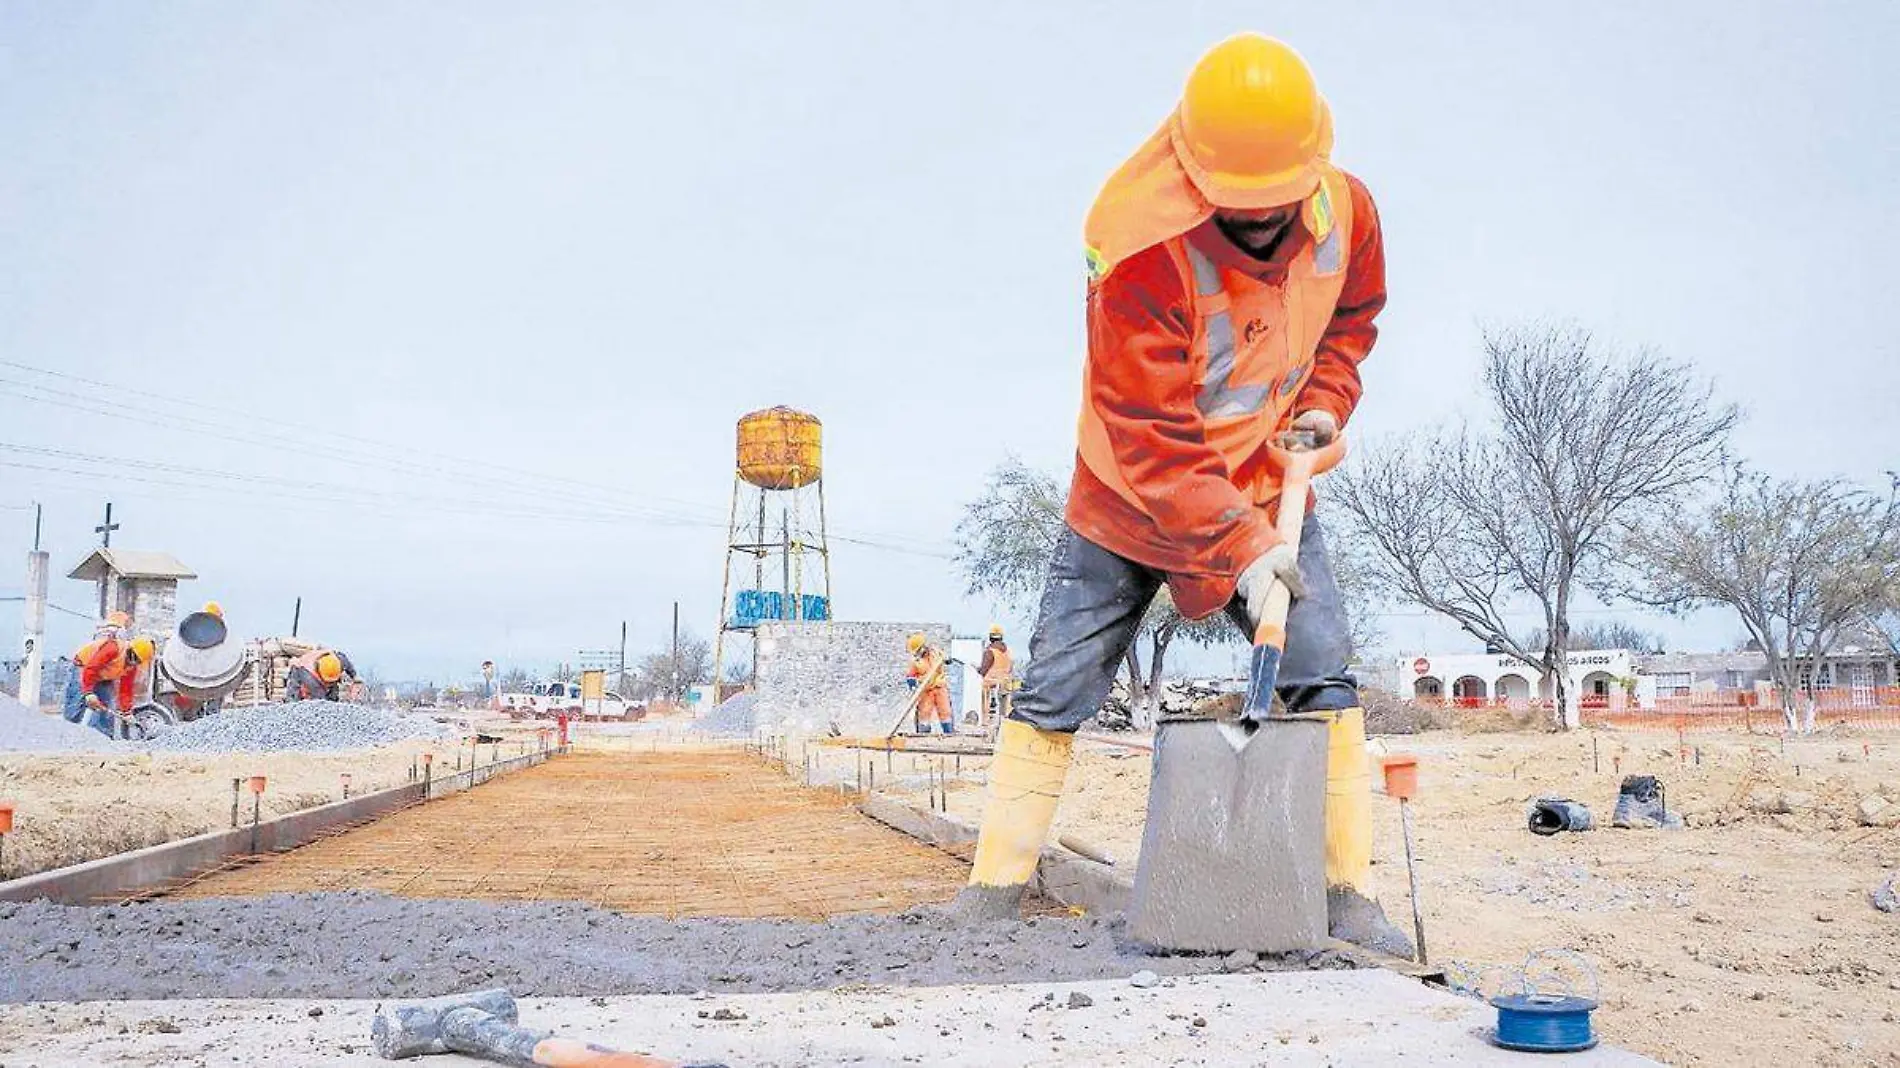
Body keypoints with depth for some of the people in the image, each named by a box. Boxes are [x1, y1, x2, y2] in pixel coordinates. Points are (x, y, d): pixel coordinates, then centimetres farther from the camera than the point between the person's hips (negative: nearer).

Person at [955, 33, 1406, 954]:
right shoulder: (1141, 245, -31)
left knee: (1324, 685, -5)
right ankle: (992, 894, 12)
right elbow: (1150, 433, -31)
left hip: (1265, 491, 4)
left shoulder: (1345, 209, -13)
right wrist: (1238, 550, -33)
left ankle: (1349, 898, 4)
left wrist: (1325, 399, -5)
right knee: (1053, 695, 1)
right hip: (1128, 499, -3)